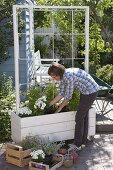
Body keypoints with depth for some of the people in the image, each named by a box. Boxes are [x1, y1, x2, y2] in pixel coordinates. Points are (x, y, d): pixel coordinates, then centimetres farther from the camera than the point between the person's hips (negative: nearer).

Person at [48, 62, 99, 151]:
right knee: (84, 116, 16)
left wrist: (59, 108, -9)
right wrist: (50, 104, 1)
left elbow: (68, 97, -20)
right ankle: (83, 141, 27)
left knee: (79, 117, -3)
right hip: (86, 91, 10)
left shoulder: (69, 77, -28)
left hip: (90, 92, -10)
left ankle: (77, 145, 6)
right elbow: (61, 94, 4)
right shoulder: (63, 76, 0)